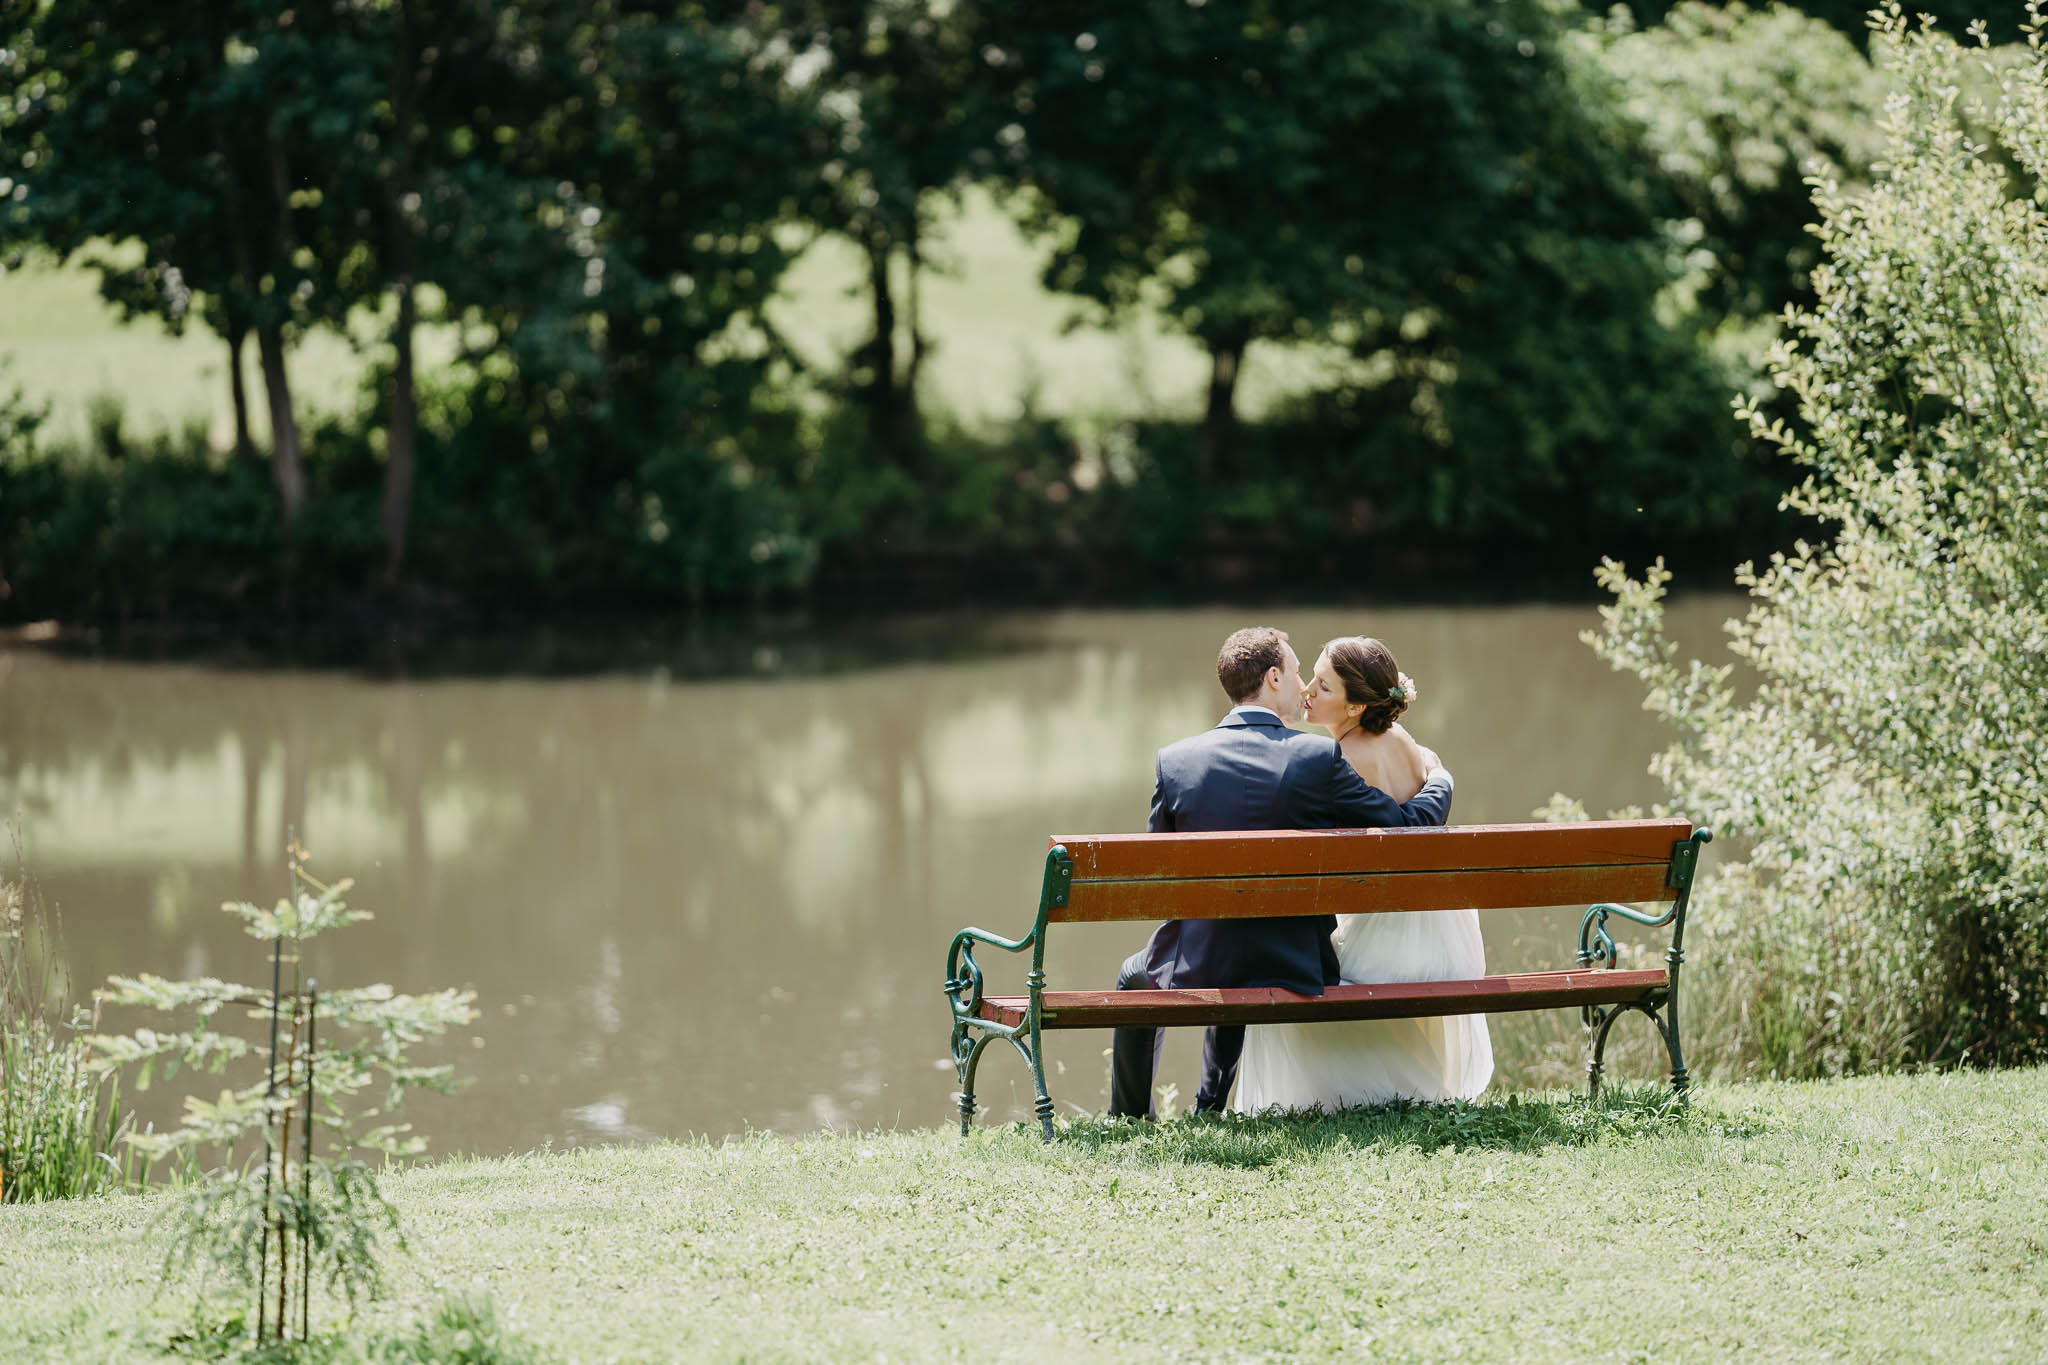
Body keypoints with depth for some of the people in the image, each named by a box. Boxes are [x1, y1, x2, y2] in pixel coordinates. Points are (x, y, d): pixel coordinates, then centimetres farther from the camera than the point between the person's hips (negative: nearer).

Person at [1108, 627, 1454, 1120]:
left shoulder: (1175, 760, -7)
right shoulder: (1319, 756, -12)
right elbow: (1411, 823, -4)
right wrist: (1438, 779, 18)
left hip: (1197, 966, -1)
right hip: (1294, 970, 1)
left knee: (1135, 977, 35)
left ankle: (1129, 1119, 40)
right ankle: (1212, 1106, 45)